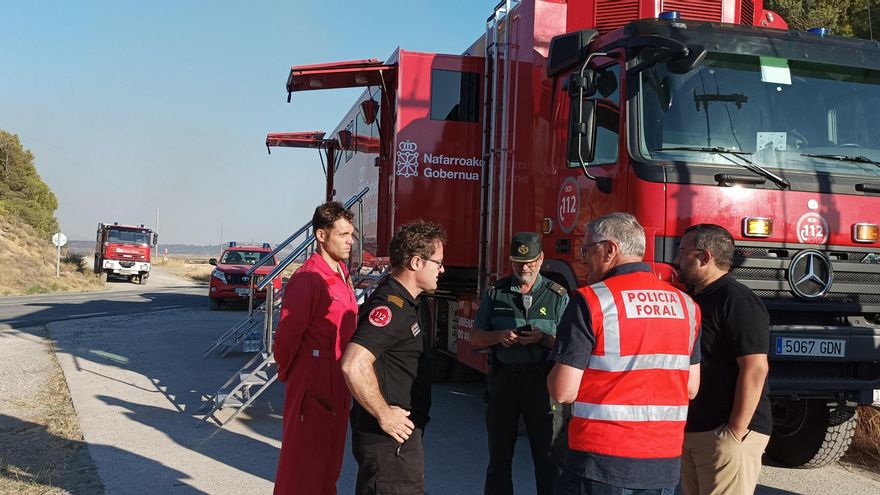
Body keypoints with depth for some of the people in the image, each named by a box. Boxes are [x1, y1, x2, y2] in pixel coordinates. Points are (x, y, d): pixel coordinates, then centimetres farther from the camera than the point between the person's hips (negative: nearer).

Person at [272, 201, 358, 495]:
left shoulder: (343, 277, 11)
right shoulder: (308, 280, -18)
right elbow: (287, 335, -17)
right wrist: (287, 373, -3)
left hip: (338, 388, 9)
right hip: (312, 385, -8)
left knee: (330, 464, 18)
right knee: (303, 463, 3)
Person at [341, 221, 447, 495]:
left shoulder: (403, 303, 12)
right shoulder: (390, 308, -22)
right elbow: (353, 365, -33)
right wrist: (384, 415, -24)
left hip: (401, 430, 10)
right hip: (390, 433, -10)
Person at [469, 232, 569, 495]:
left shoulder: (558, 295, 2)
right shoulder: (495, 293, 8)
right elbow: (475, 337, 8)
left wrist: (544, 338, -20)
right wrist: (499, 336, -12)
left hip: (541, 381, -2)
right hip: (503, 379, 2)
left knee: (546, 455, 2)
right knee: (499, 456, 11)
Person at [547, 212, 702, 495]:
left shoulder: (590, 301, -12)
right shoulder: (686, 305, 6)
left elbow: (563, 391, -14)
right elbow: (691, 388, 12)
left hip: (602, 462, -5)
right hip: (665, 465, 6)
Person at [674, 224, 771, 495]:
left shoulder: (736, 300, -14)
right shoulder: (696, 299, 15)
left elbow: (755, 369, -22)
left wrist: (736, 432, -21)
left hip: (725, 435, -9)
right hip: (693, 432, 9)